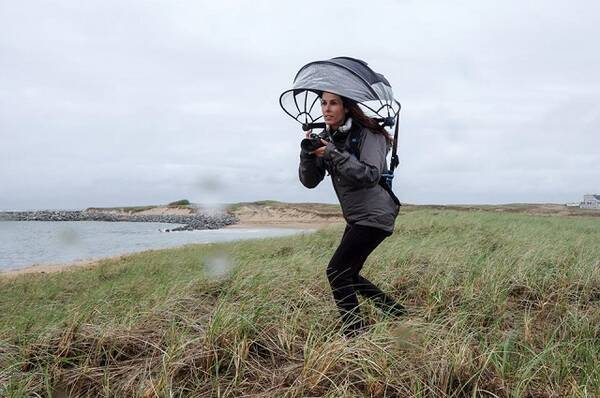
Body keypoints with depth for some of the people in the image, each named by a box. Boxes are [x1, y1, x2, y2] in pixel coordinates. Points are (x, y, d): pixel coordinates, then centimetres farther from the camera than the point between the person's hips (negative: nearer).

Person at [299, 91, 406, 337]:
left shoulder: (367, 134, -12)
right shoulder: (327, 137, 8)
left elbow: (371, 175, -25)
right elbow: (309, 181, 3)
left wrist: (335, 154, -28)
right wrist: (308, 154, -16)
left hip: (375, 215, -9)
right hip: (355, 217, 9)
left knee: (337, 270, -15)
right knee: (348, 275, 13)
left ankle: (355, 335, -7)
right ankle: (398, 313, 26)